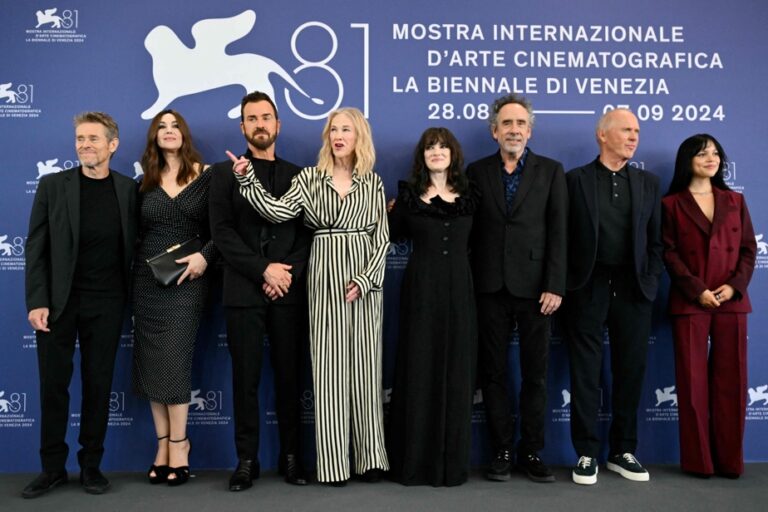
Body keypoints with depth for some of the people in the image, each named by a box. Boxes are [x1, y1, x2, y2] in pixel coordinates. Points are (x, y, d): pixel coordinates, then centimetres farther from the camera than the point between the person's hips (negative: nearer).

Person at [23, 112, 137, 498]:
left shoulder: (128, 188, 3)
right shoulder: (52, 185, 1)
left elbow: (131, 246, 7)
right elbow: (36, 247, -2)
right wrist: (37, 302, -8)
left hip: (106, 303, 1)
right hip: (58, 301, 0)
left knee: (98, 384, 7)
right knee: (53, 384, 5)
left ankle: (91, 465, 20)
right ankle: (53, 467, 20)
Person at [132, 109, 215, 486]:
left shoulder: (206, 176, -1)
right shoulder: (147, 182, 9)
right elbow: (138, 233, 10)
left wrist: (204, 256, -17)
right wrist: (131, 279, 0)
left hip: (186, 280, -4)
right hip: (147, 281, 4)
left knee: (174, 361, -5)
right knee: (150, 363, 4)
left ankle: (178, 444, 8)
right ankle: (163, 443, 15)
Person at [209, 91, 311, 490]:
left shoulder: (297, 174, 12)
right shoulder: (224, 172, 7)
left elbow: (306, 232, 6)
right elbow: (222, 232, -3)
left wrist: (287, 273, -9)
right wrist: (263, 270, -11)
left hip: (289, 292, 1)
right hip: (243, 291, -1)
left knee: (289, 377, 6)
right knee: (245, 379, 4)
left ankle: (291, 456, 17)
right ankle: (246, 460, 14)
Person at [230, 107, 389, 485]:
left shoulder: (373, 182, 8)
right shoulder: (309, 178, 6)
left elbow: (382, 237, 3)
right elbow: (277, 212, -8)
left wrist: (364, 279, -8)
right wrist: (247, 180, -19)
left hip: (364, 279, 1)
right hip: (325, 278, -1)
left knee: (365, 364, 4)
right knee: (328, 366, 0)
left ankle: (369, 456, 13)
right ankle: (334, 461, 7)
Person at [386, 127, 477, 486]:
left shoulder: (468, 196, 7)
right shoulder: (408, 195, 3)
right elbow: (392, 234, 11)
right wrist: (393, 211, 2)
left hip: (459, 290, 2)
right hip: (421, 289, -2)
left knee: (456, 371, 5)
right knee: (419, 370, 1)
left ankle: (452, 460, 15)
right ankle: (415, 460, 12)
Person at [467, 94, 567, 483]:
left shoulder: (550, 171, 5)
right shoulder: (477, 171, 8)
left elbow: (558, 232, -1)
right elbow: (470, 230, 6)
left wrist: (555, 286, -8)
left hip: (534, 287, -1)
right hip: (490, 287, 1)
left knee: (535, 373, 6)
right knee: (493, 372, 6)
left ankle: (532, 451, 18)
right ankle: (501, 451, 17)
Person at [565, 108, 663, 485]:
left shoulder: (648, 183, 12)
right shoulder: (576, 179, 1)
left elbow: (655, 240, 12)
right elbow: (564, 235, -2)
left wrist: (651, 282, 3)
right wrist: (567, 284, -6)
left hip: (633, 291, 3)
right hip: (588, 289, -3)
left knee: (631, 373, 8)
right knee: (586, 375, 2)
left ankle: (622, 451, 22)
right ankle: (587, 453, 13)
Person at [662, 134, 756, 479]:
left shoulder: (735, 201, 14)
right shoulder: (671, 204, 5)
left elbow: (749, 249, 9)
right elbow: (669, 253, -3)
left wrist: (735, 286, -7)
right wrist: (697, 290, -13)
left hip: (732, 302, 3)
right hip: (689, 303, -3)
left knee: (731, 380, 4)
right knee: (693, 381, 0)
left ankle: (729, 459, 14)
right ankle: (698, 460, 9)